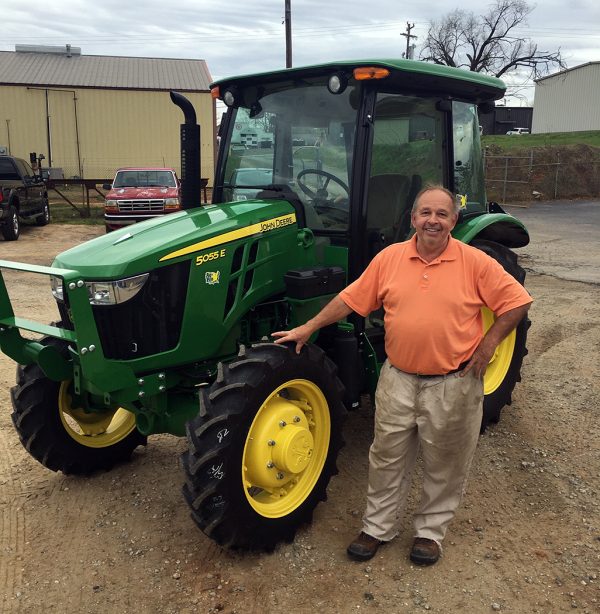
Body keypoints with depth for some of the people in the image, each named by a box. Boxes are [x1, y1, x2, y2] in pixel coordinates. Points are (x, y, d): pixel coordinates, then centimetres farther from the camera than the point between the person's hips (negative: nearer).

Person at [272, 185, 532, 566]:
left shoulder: (475, 263, -8)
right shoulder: (390, 258, -1)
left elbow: (517, 302, -3)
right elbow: (351, 299, 3)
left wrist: (487, 346, -9)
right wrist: (307, 329, 3)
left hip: (453, 383, -1)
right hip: (399, 378, 2)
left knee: (444, 464, 13)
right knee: (388, 457, 12)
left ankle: (431, 531, 34)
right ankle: (378, 527, 30)